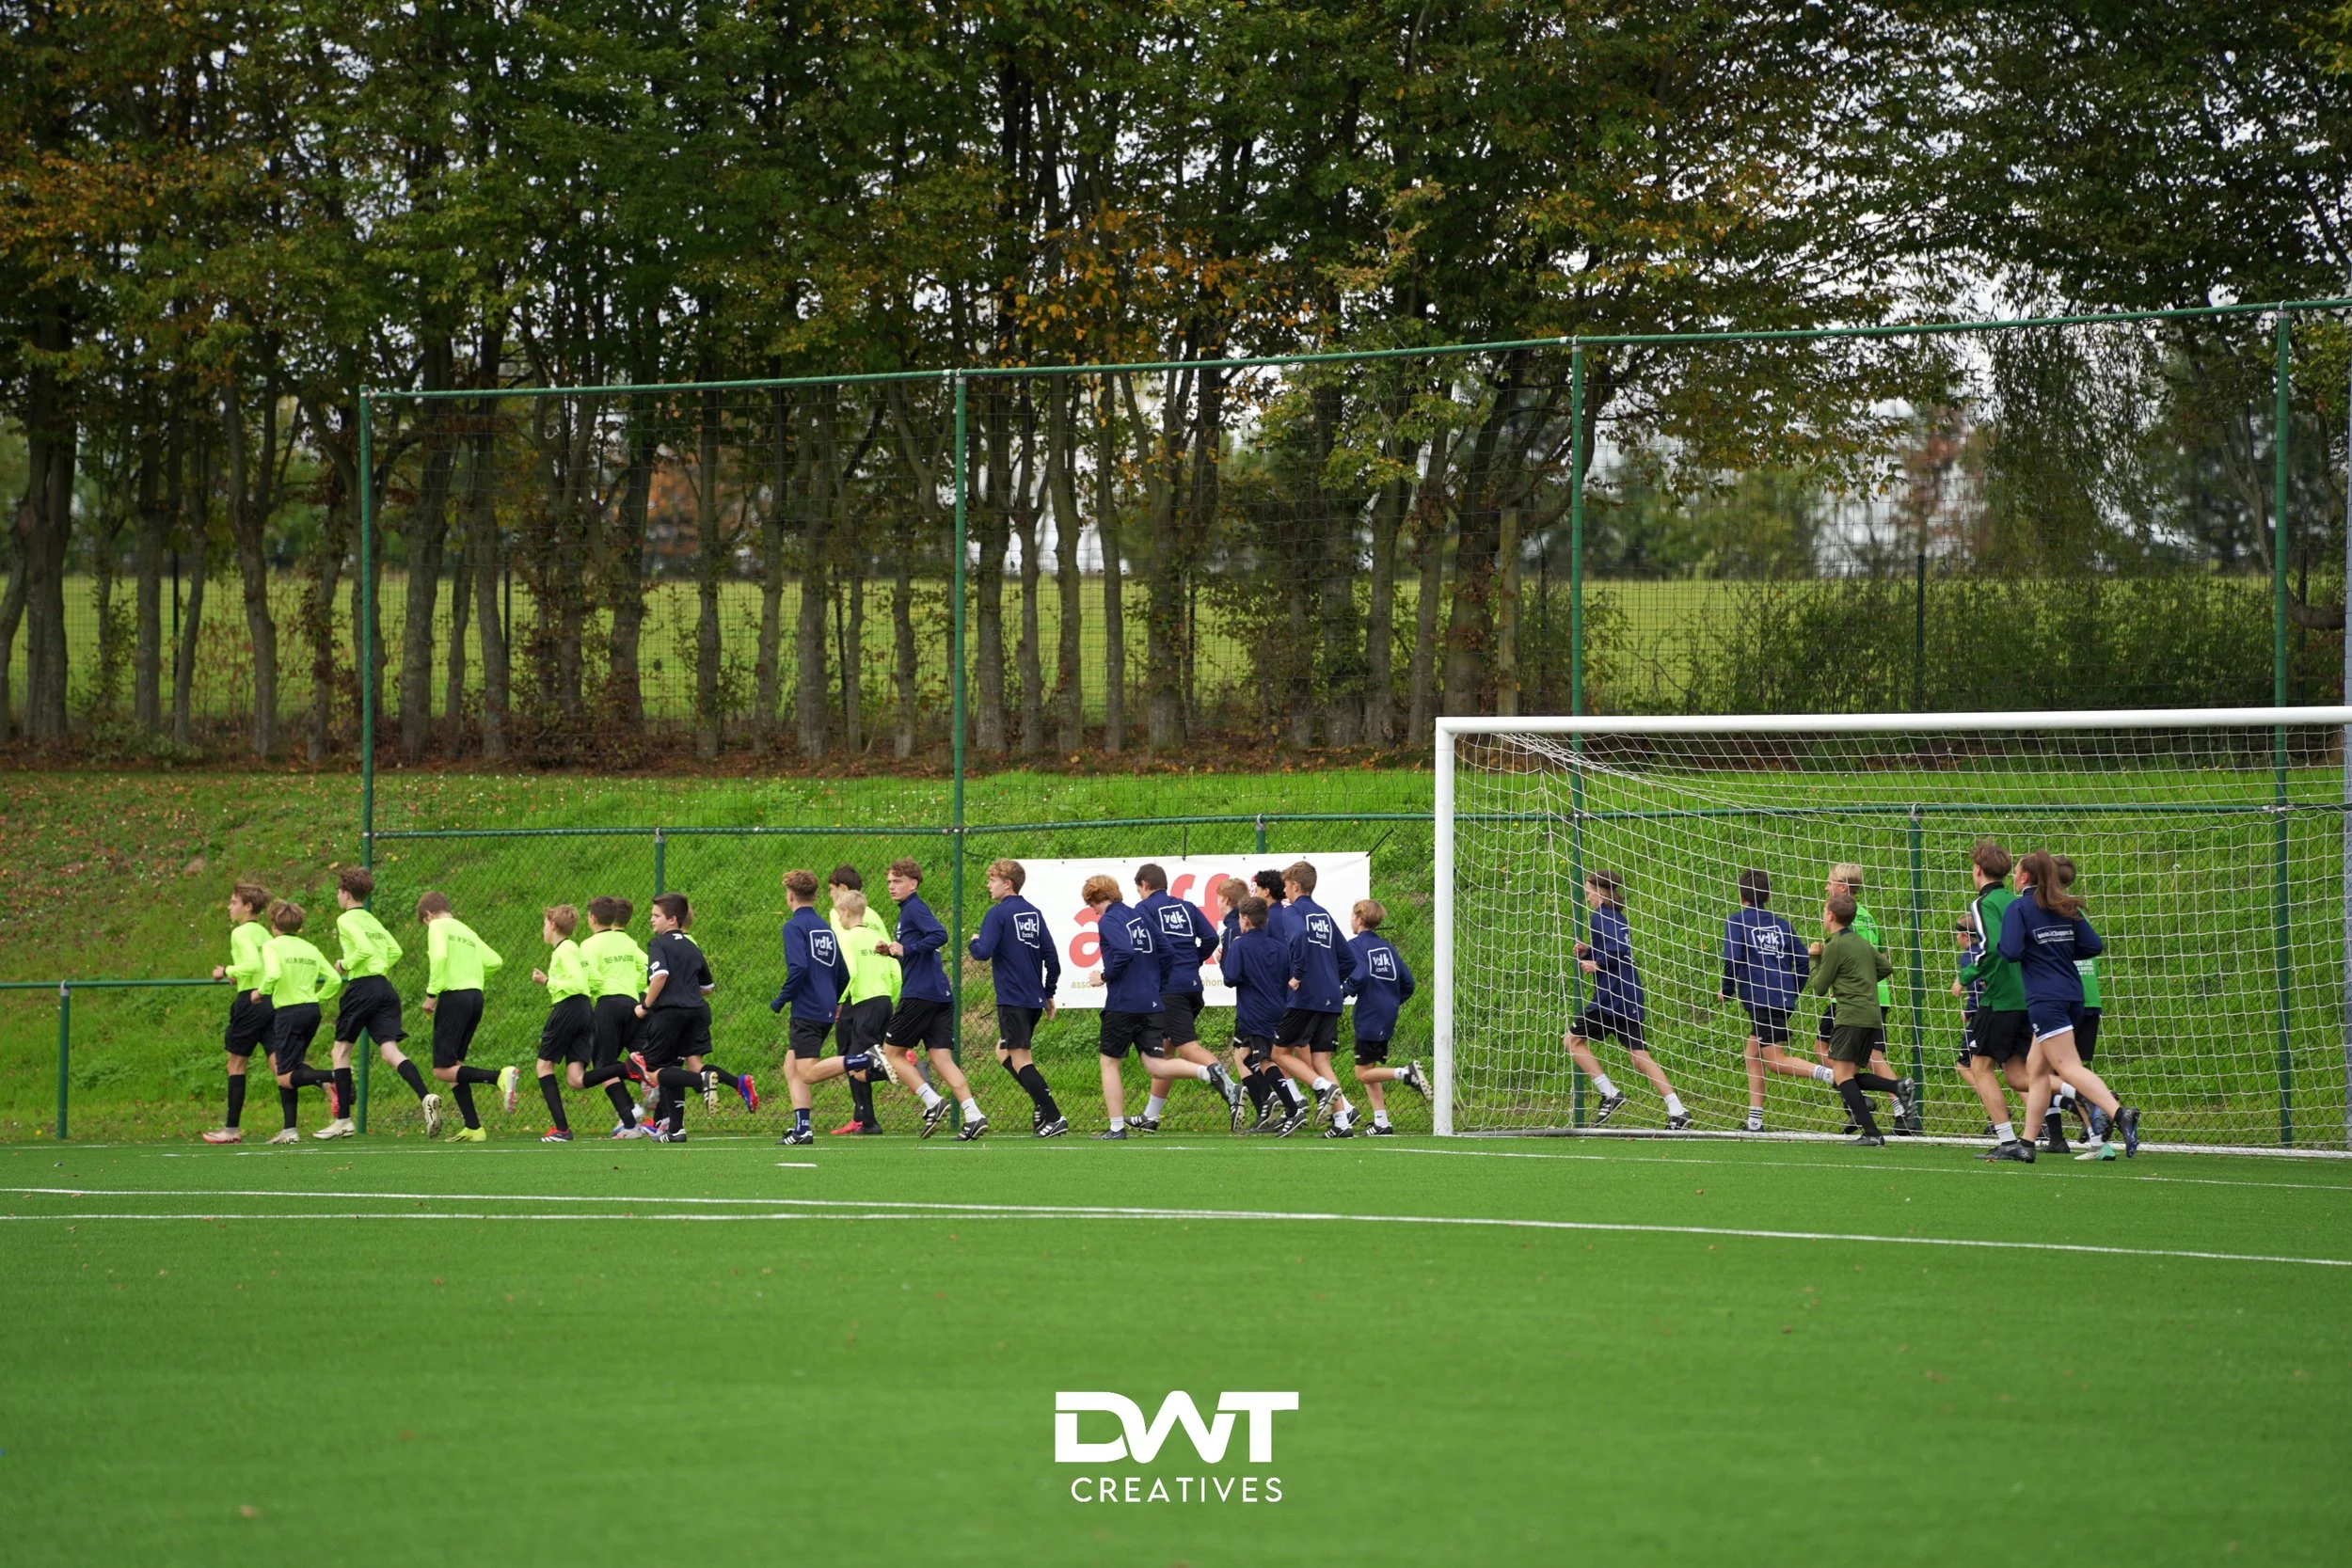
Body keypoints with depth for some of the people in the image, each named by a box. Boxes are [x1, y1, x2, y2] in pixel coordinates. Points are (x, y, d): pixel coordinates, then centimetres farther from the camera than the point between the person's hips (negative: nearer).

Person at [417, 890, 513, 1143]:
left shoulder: (438, 927, 0)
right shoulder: (466, 930, 23)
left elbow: (439, 956, -17)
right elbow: (494, 961, 18)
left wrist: (431, 993, -14)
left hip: (454, 996, -8)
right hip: (476, 997, 8)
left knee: (443, 1070, -8)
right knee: (454, 1066, 13)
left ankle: (500, 1077, -26)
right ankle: (473, 1129, 4)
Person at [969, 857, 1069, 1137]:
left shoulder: (998, 914, -11)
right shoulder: (1033, 913, 12)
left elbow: (984, 952, -21)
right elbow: (1051, 956, 12)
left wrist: (974, 942, 2)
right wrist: (1049, 993, 20)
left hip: (1012, 999, -8)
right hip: (1035, 999, 8)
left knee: (1020, 1060, -5)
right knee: (1004, 1053, 21)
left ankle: (1054, 1118, -12)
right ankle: (1042, 1104, 8)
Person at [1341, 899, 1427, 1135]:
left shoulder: (1355, 945, -8)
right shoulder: (1386, 947, 13)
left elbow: (1359, 976, -25)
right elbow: (1407, 983, 11)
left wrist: (1345, 992, -7)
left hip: (1369, 1017, -8)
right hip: (1388, 1017, 8)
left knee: (1363, 1074, -3)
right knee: (1368, 1072, 14)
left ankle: (1406, 1073, -22)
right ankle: (1381, 1124, 9)